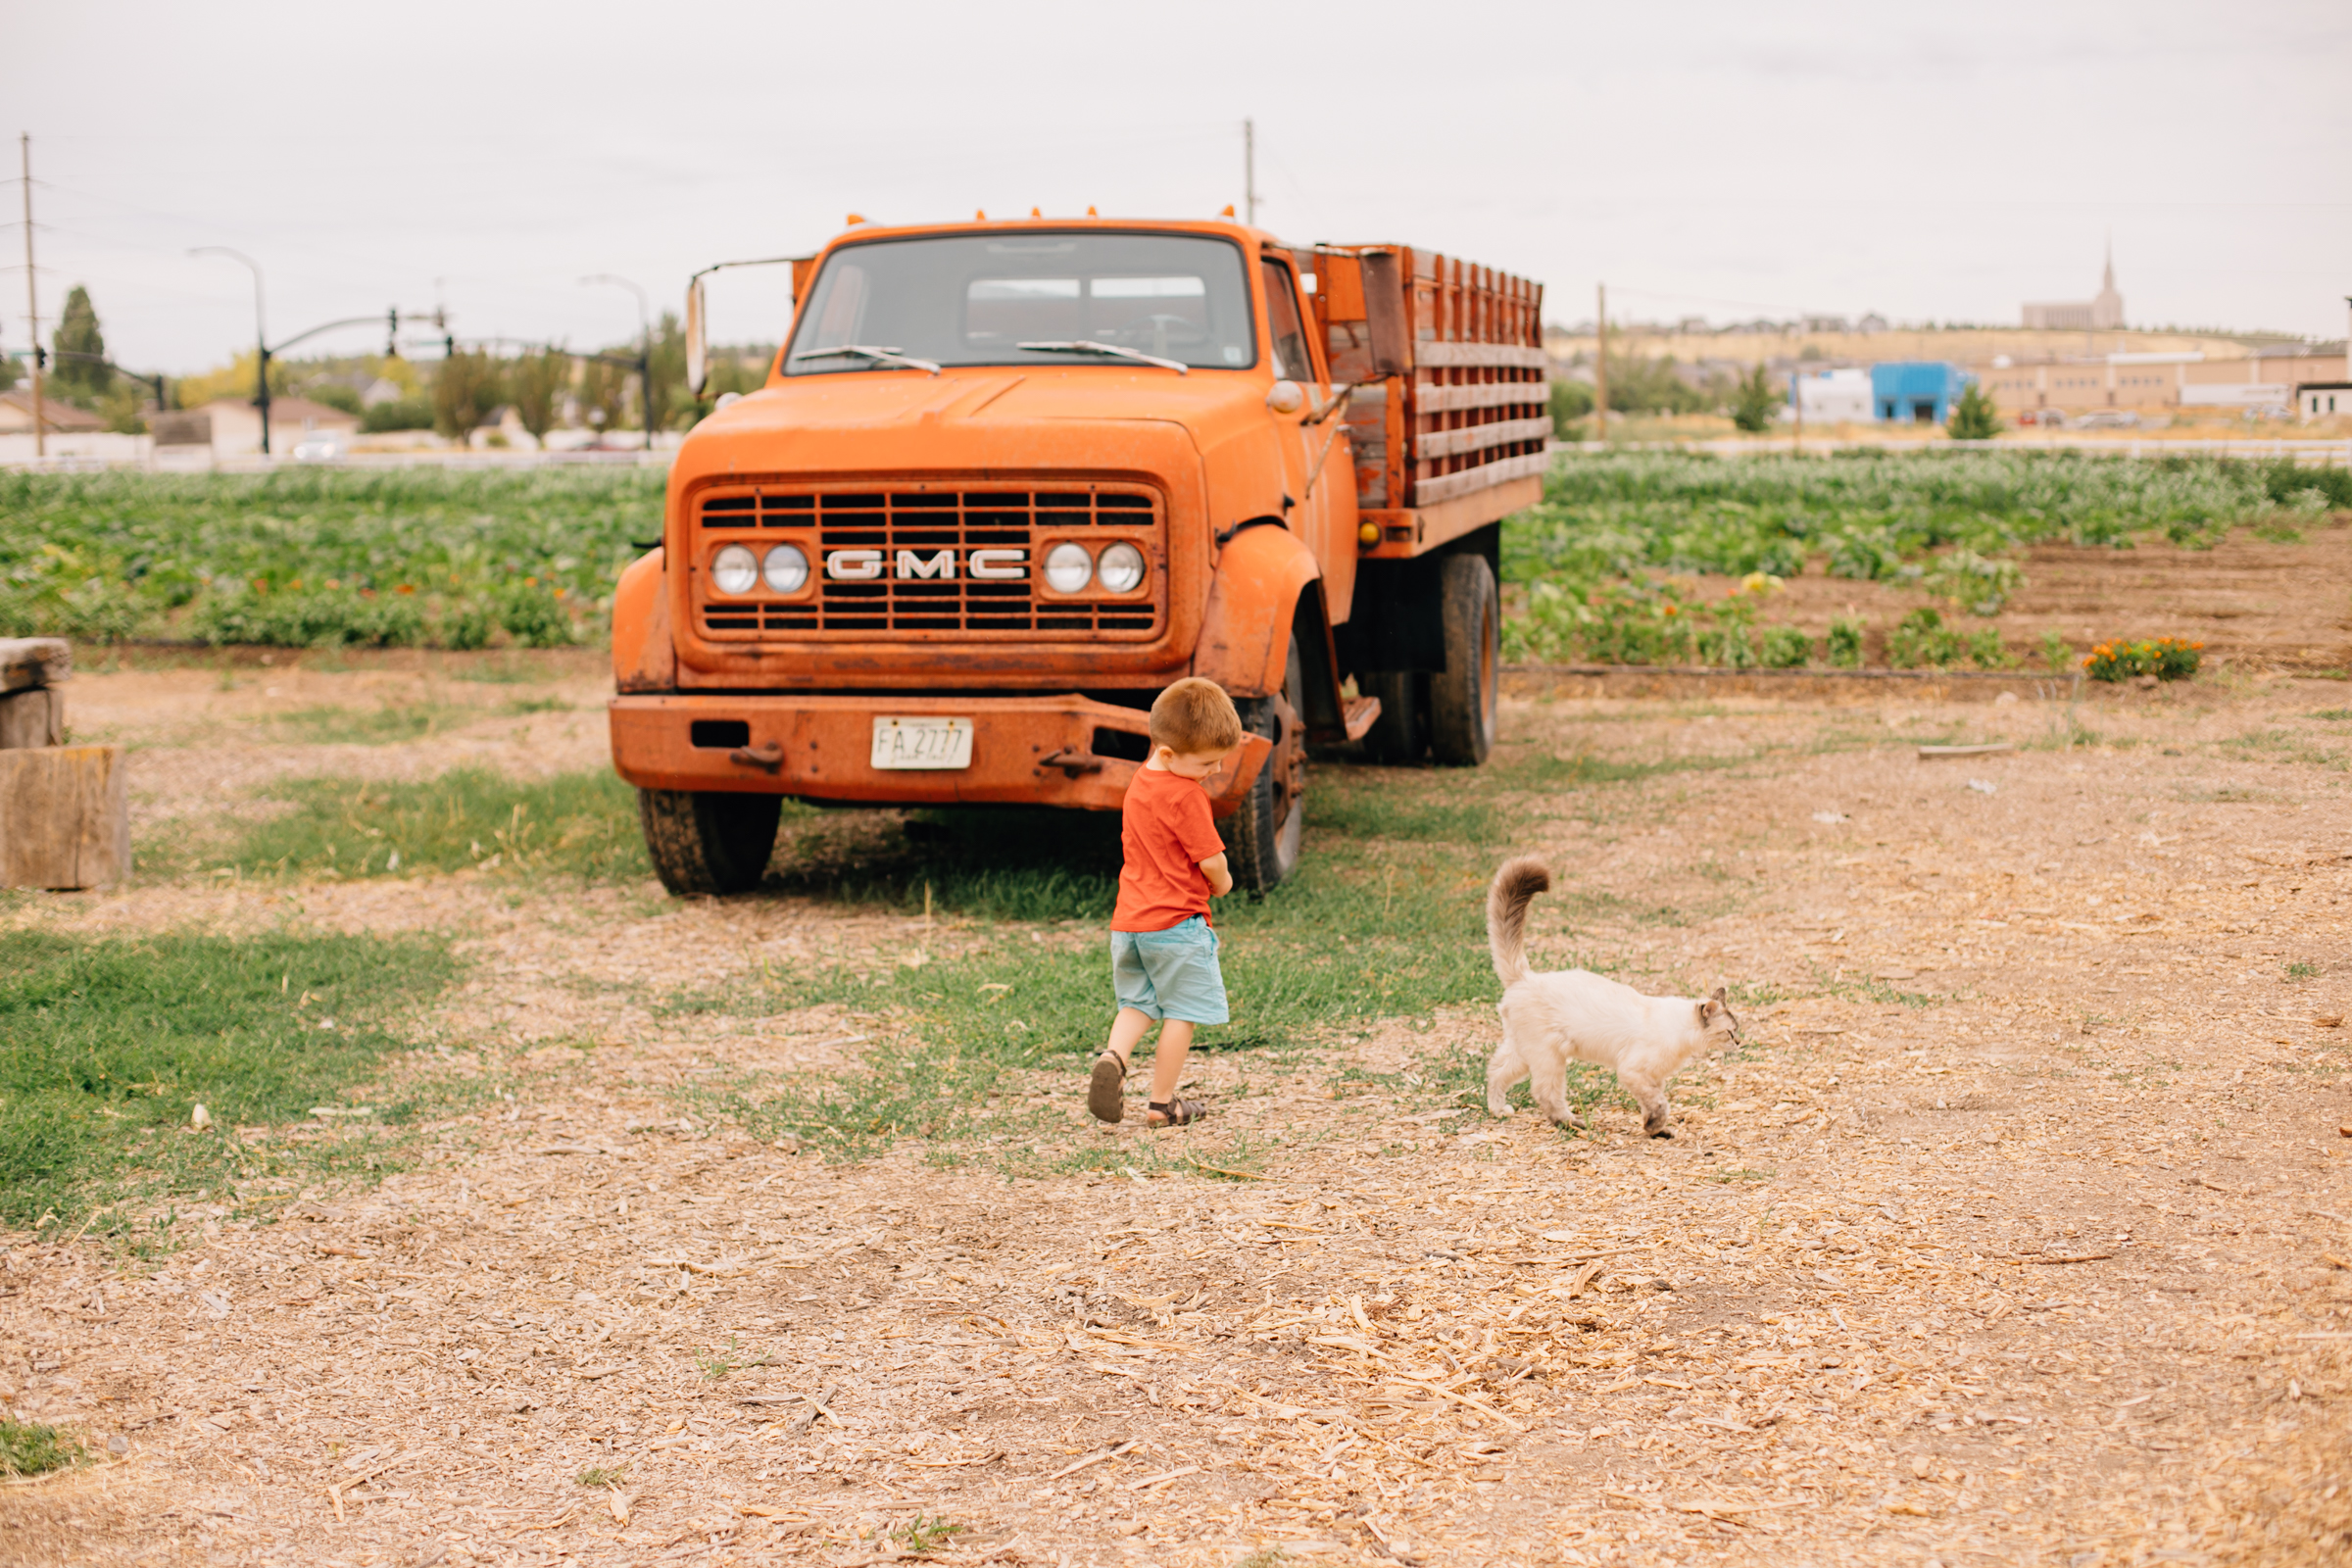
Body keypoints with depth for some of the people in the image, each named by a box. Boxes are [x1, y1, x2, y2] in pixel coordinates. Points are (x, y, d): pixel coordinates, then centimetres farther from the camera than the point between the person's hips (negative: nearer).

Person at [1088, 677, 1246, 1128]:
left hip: (1128, 920, 8)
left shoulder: (1138, 786, 11)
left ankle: (1113, 1056, -10)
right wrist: (1221, 883, 7)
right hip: (1177, 922, -8)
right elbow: (1211, 860, -16)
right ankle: (1162, 1103, 9)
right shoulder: (1186, 795, -17)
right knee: (1182, 1011, 4)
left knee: (1137, 1003, 17)